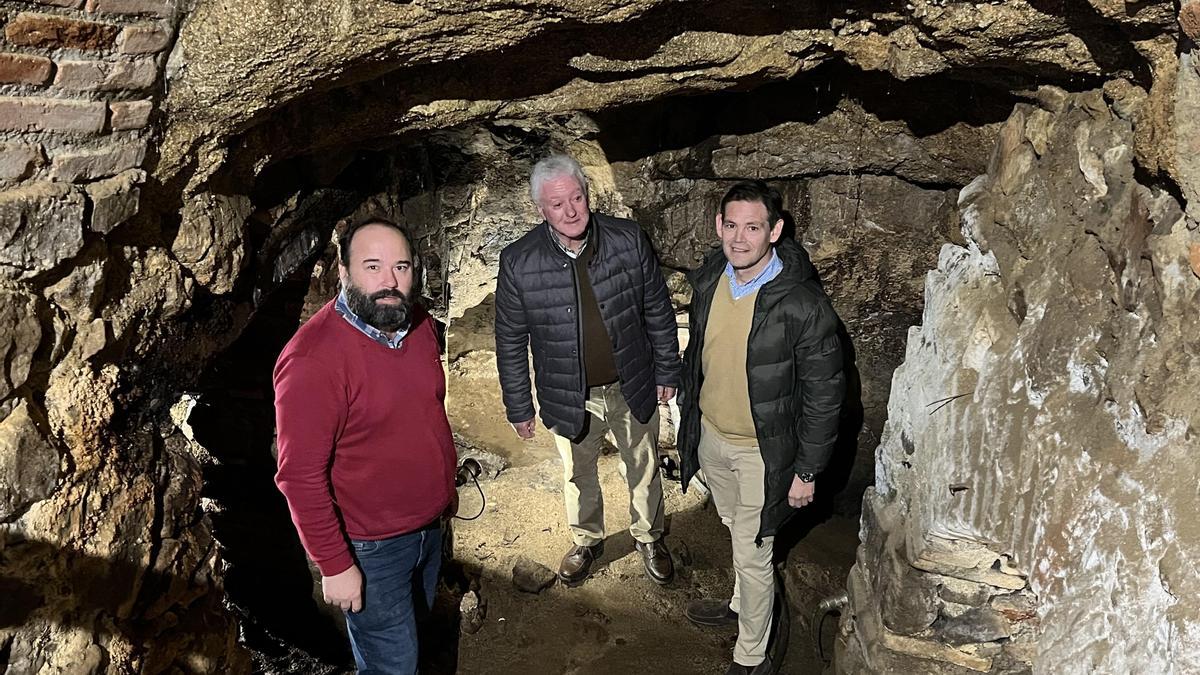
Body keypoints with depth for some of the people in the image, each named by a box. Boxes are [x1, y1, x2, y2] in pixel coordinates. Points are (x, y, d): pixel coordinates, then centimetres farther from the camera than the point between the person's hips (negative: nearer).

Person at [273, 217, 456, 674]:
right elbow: (301, 476, -24)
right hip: (371, 548, -7)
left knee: (417, 619, 29)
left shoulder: (417, 323, -6)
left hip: (429, 524, 7)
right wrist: (334, 566, -20)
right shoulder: (313, 361, -29)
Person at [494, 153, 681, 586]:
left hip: (633, 387, 1)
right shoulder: (518, 262, -19)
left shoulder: (629, 240, -16)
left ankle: (648, 537, 49)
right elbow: (510, 341, -8)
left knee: (643, 469, 21)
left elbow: (657, 311, -3)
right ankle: (586, 541, 50)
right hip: (570, 397, 0)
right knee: (578, 474, 22)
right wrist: (519, 408, -2)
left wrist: (667, 371, 2)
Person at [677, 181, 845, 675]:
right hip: (710, 434, 6)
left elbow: (824, 393, -18)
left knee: (753, 554, 9)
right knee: (735, 530, 28)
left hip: (762, 450, -6)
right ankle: (742, 605, 54)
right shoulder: (707, 281, -8)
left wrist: (807, 471, -13)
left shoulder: (803, 305, -27)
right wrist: (689, 417, 16)